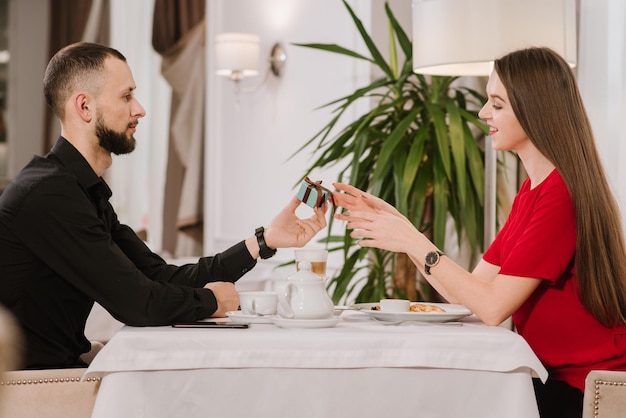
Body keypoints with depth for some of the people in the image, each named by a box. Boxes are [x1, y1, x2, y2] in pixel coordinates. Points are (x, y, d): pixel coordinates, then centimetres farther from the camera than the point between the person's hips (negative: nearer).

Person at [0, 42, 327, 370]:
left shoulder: (87, 193, 14)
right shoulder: (48, 193, -19)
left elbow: (164, 278, 9)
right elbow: (138, 303, -19)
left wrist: (265, 239, 4)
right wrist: (209, 300, 0)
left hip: (61, 368, 9)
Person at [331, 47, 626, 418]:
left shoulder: (562, 194, -19)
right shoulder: (533, 191, 11)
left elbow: (492, 306, -21)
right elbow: (476, 288, 6)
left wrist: (415, 243, -15)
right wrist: (395, 223, 4)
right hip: (557, 377, 8)